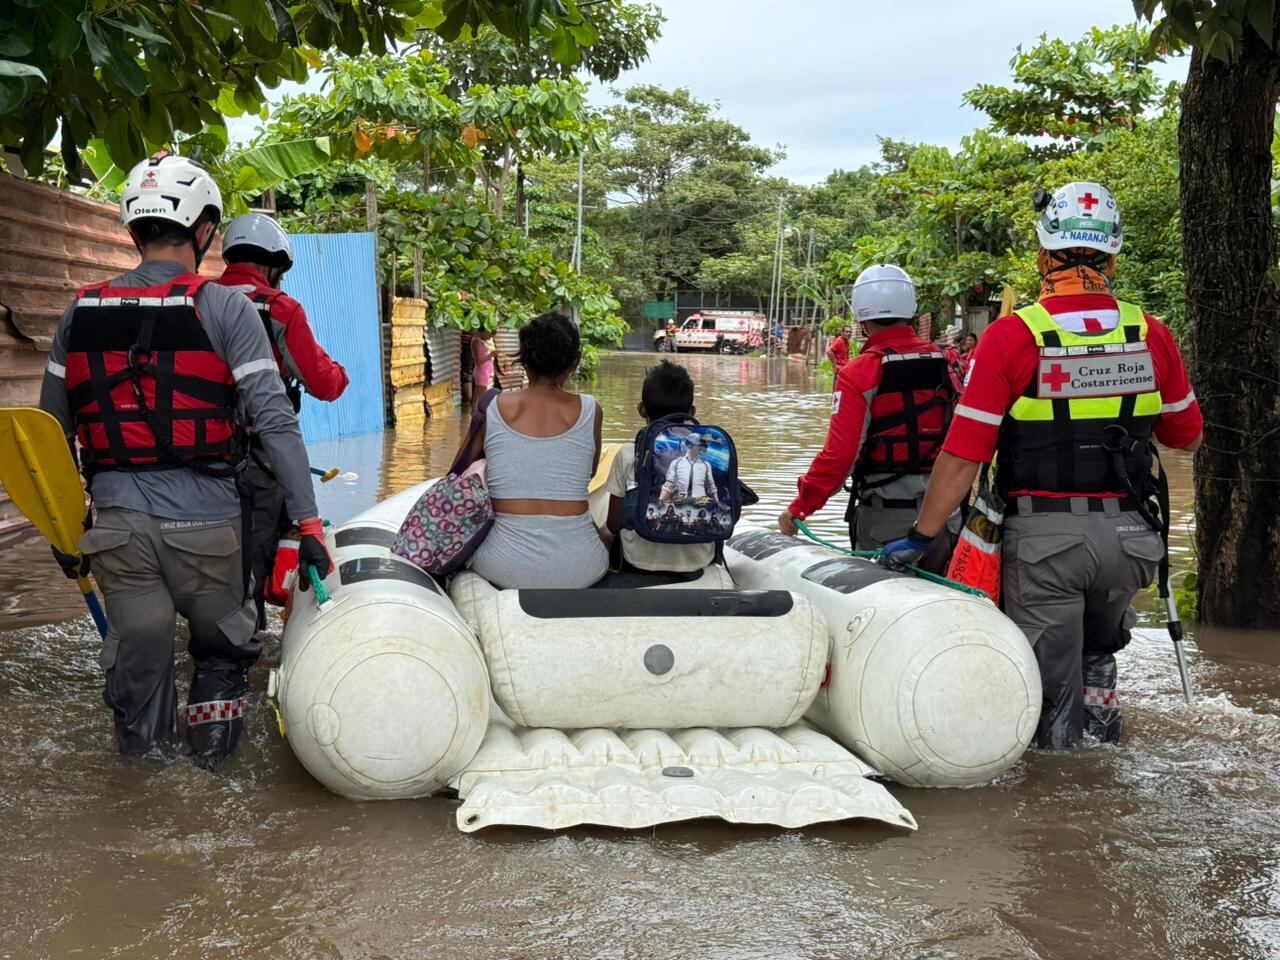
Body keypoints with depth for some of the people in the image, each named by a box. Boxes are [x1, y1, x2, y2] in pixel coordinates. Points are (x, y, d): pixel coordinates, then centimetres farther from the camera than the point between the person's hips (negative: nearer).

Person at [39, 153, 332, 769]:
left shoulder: (81, 312, 6)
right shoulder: (225, 309, -6)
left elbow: (53, 429, 12)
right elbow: (274, 420, -11)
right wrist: (308, 520, -9)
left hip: (115, 517, 3)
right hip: (202, 517, -3)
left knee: (135, 649, 14)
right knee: (221, 647, 20)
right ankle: (211, 742, 23)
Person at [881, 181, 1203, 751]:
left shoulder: (1012, 336, -12)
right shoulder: (1152, 334, -1)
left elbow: (964, 455, -13)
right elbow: (1187, 435, 13)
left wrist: (921, 536, -5)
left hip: (1042, 534, -4)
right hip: (1125, 532, 4)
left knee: (1050, 681, 10)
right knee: (1099, 646, 30)